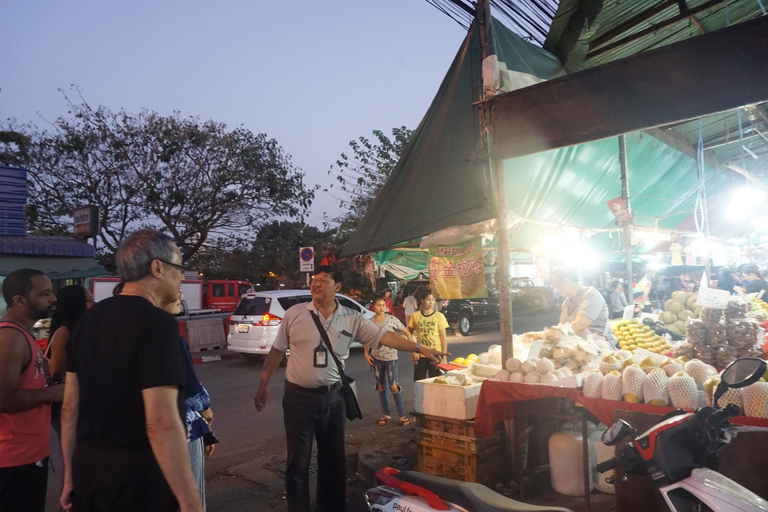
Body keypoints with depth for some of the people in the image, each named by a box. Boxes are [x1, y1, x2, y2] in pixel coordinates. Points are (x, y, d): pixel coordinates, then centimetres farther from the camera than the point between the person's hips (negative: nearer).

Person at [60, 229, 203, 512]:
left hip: (88, 470, 7)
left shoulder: (89, 318, 5)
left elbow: (69, 407, 10)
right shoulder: (157, 322, -20)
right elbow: (162, 423, -26)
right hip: (137, 476, -7)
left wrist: (70, 475, 18)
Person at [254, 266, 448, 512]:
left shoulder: (352, 319, -3)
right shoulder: (294, 314, -6)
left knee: (333, 457, 15)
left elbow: (385, 336, -5)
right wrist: (263, 385, 3)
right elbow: (277, 351, 2)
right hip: (299, 397, -2)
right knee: (298, 461, 7)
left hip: (333, 397, 2)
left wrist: (421, 348, -10)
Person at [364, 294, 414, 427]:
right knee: (381, 386, 11)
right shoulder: (369, 322, -1)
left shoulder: (392, 319, -9)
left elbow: (407, 333, -3)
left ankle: (402, 415, 7)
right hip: (376, 358, 3)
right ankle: (385, 415, 22)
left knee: (393, 385, -5)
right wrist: (366, 354, 0)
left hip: (390, 357, -3)